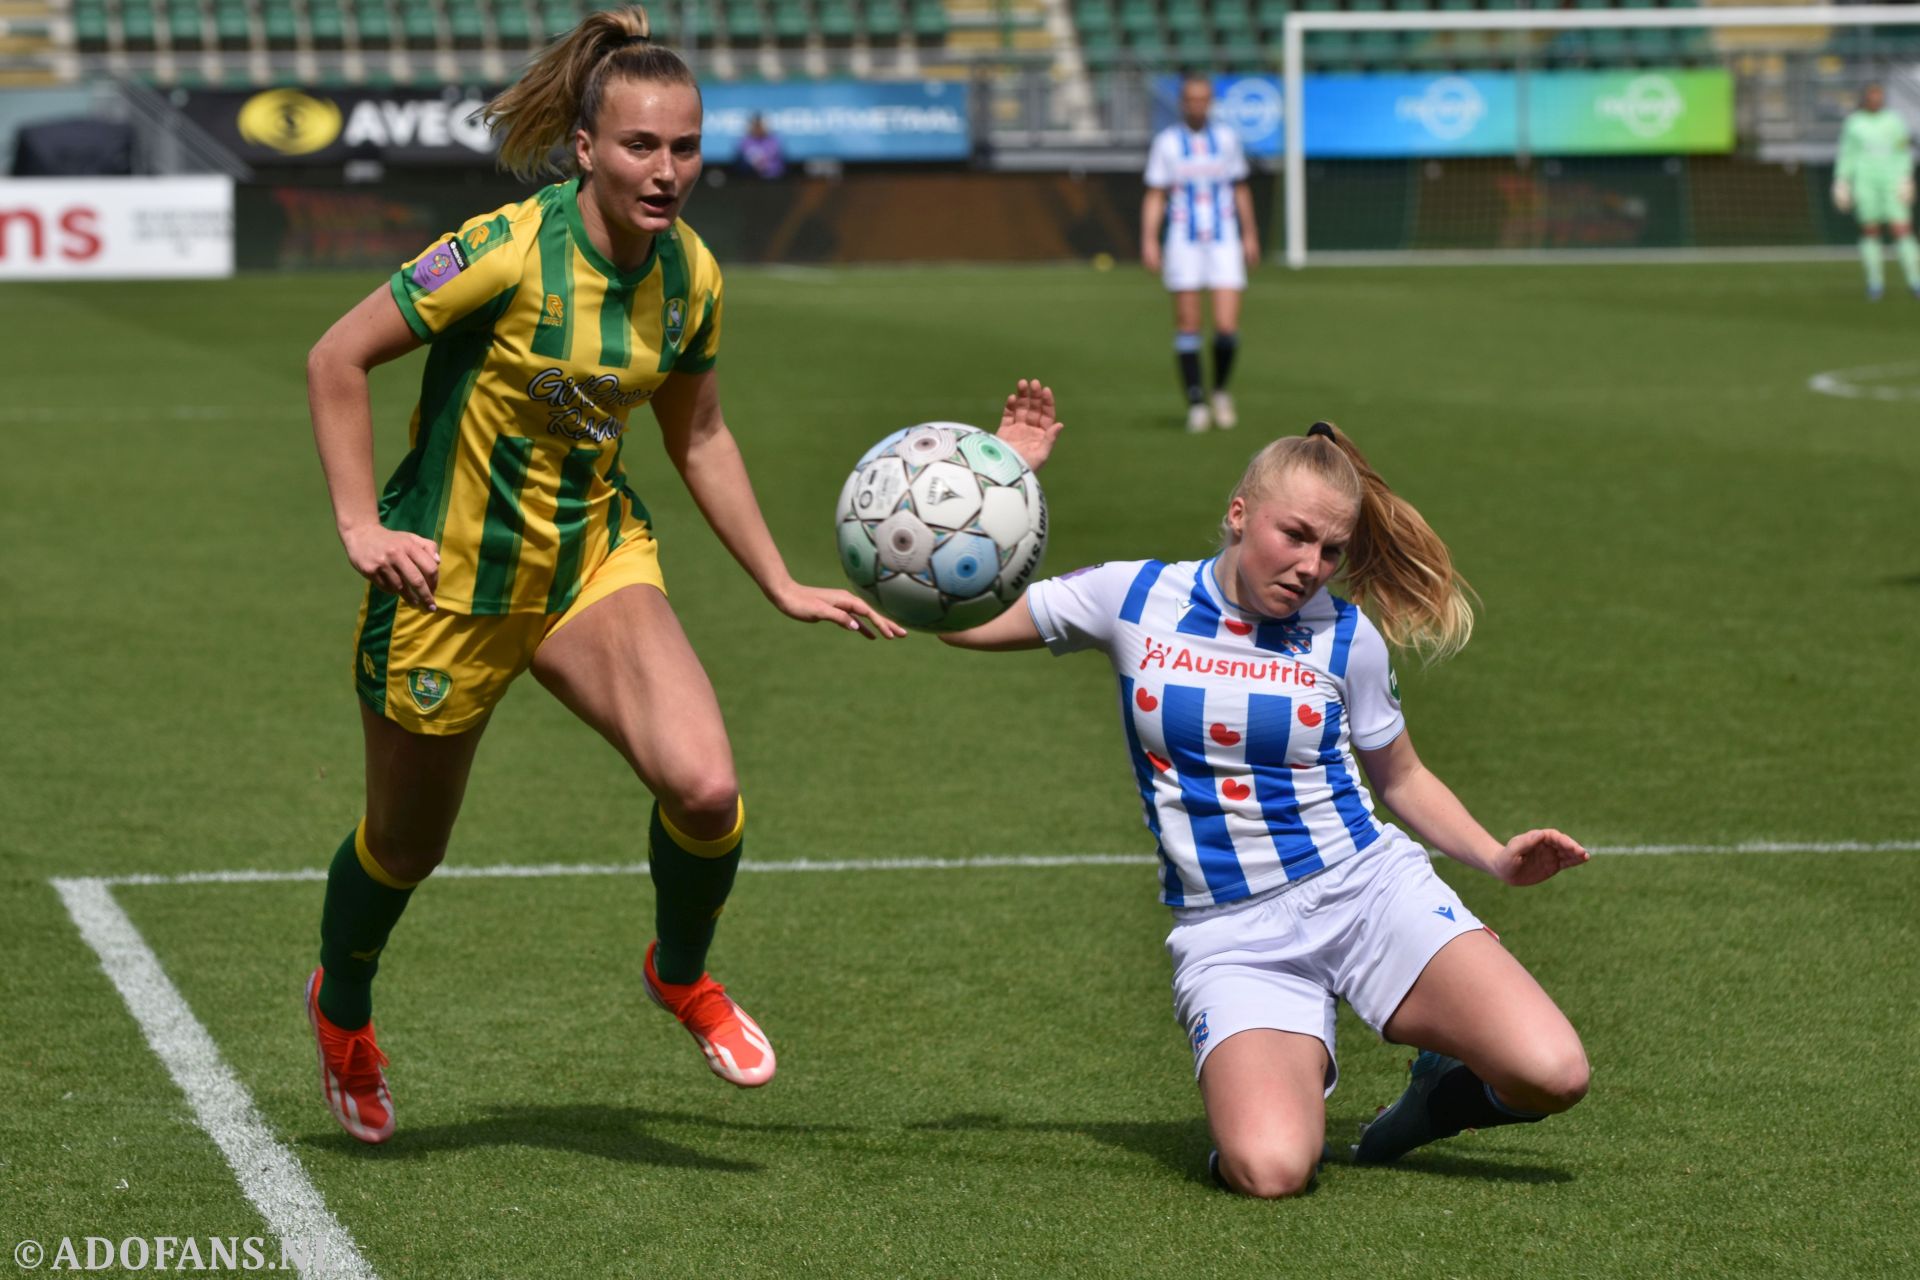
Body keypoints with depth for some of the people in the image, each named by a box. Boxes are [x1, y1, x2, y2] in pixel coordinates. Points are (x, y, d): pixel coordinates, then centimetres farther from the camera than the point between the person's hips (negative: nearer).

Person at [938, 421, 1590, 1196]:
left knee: (1552, 1074, -22)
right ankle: (1297, 1078, 9)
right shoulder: (1136, 598, 1)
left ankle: (1442, 1093, 14)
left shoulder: (1348, 638, 3)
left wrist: (1498, 859, 1)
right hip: (1231, 936, -1)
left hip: (1368, 889, 1)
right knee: (1268, 1170, -29)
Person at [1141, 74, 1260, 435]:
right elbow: (1154, 197, 3)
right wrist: (1149, 240, -6)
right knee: (1187, 324, -2)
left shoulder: (1226, 138, 8)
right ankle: (1196, 402, 8)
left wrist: (1250, 235, 17)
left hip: (1223, 242, 1)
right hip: (1183, 242, -1)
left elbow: (1240, 189, 18)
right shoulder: (1166, 142, 3)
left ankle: (1221, 390, 15)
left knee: (1227, 327, -9)